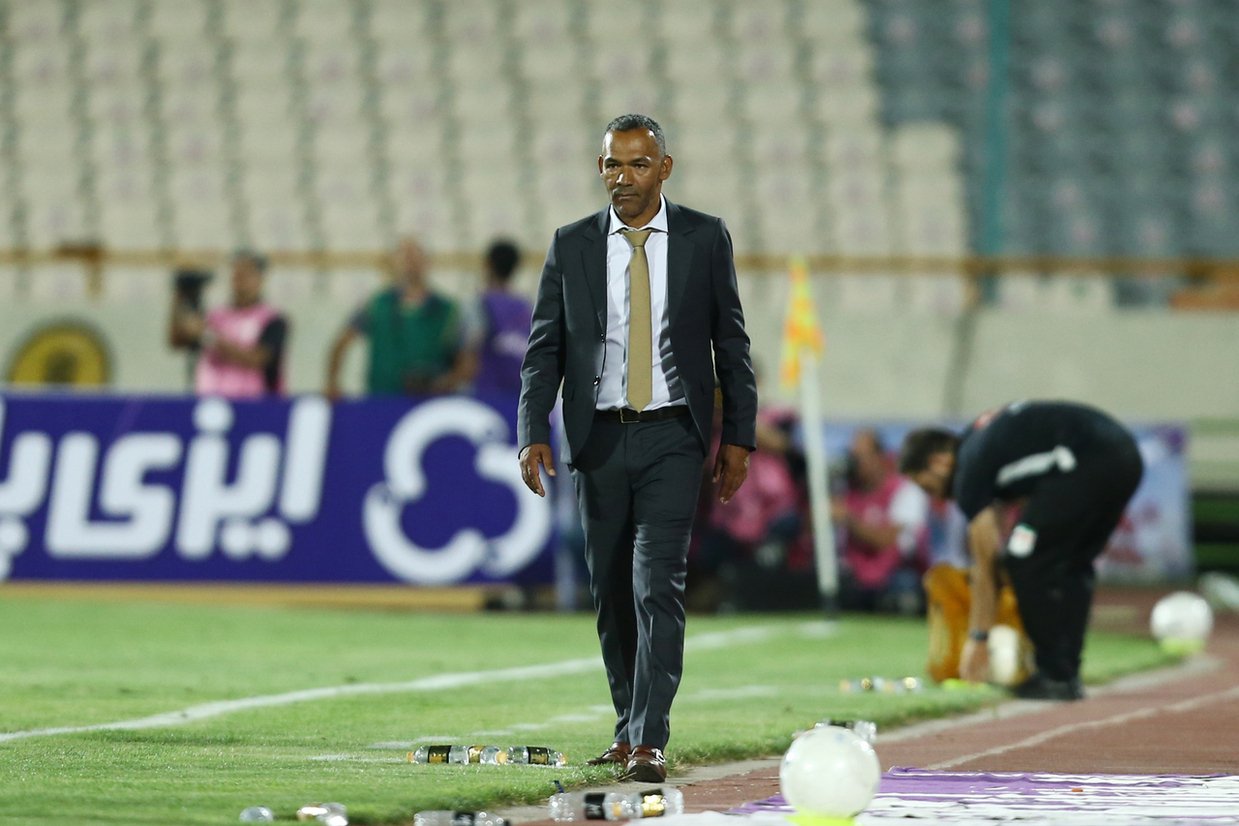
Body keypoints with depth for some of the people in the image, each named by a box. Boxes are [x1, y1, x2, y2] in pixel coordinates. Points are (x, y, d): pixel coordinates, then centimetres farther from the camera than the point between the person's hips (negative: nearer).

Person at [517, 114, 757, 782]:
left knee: (657, 585, -13)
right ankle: (628, 727, 23)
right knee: (610, 592, 9)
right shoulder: (571, 246, 4)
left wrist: (739, 437, 2)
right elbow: (544, 349, 4)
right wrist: (532, 434, -8)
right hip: (598, 437, 2)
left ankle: (649, 743, -16)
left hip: (671, 434, -2)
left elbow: (732, 343, 5)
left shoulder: (704, 238, 2)